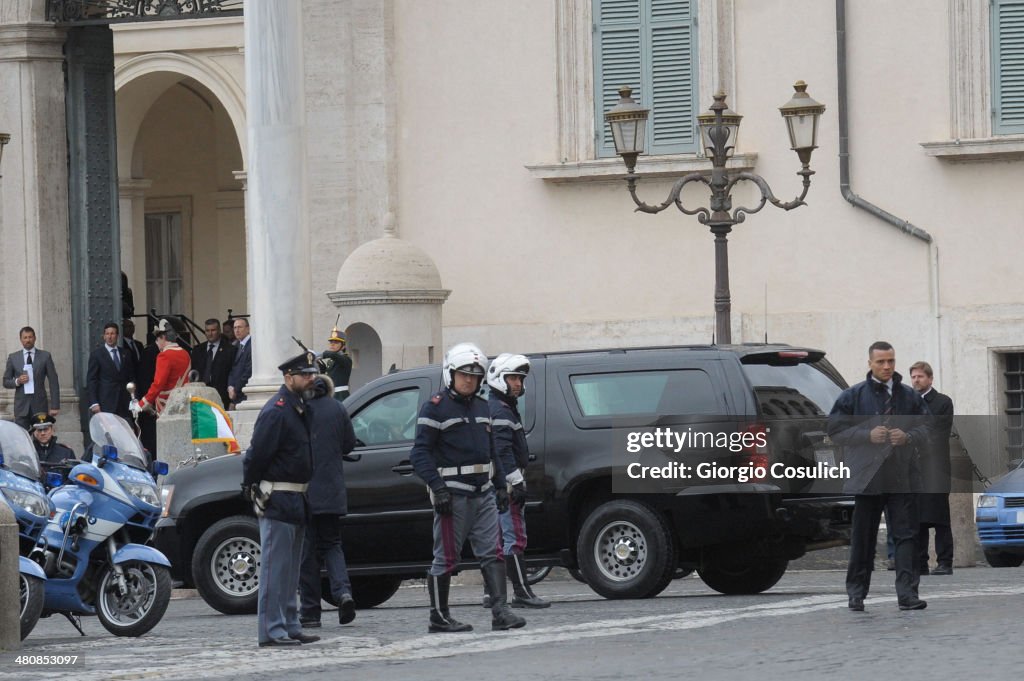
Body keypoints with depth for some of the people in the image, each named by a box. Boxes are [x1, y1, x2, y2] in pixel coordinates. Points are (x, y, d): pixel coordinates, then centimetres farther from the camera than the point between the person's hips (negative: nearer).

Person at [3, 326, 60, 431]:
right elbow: (6, 382, 13)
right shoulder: (13, 357, 9)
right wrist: (17, 381, -10)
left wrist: (55, 406, -3)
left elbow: (53, 382, 4)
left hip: (40, 406, -1)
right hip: (21, 406, 1)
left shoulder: (45, 356, 5)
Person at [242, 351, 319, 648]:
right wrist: (251, 488, -9)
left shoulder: (301, 408, 15)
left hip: (296, 500, 10)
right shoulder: (276, 411, -16)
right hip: (277, 498, -10)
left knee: (290, 568, 14)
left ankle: (290, 626, 19)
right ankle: (271, 630, -8)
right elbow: (257, 454, -16)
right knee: (275, 566, -8)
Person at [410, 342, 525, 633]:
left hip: (483, 493, 7)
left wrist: (500, 486, 18)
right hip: (452, 494, -7)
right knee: (446, 558, -1)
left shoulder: (480, 407, 18)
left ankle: (500, 613, -5)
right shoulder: (436, 407, -6)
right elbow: (420, 453, -11)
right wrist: (437, 487, -20)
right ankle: (439, 617, 6)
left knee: (491, 553, -1)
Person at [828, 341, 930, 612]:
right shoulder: (853, 396, 1)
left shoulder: (909, 396, 8)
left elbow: (925, 427, 14)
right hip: (867, 477, -1)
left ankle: (907, 593, -7)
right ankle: (856, 593, 16)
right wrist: (868, 435, -13)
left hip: (902, 478, 2)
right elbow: (835, 430, 0)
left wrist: (908, 436, -8)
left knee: (906, 535, -5)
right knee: (863, 538, 6)